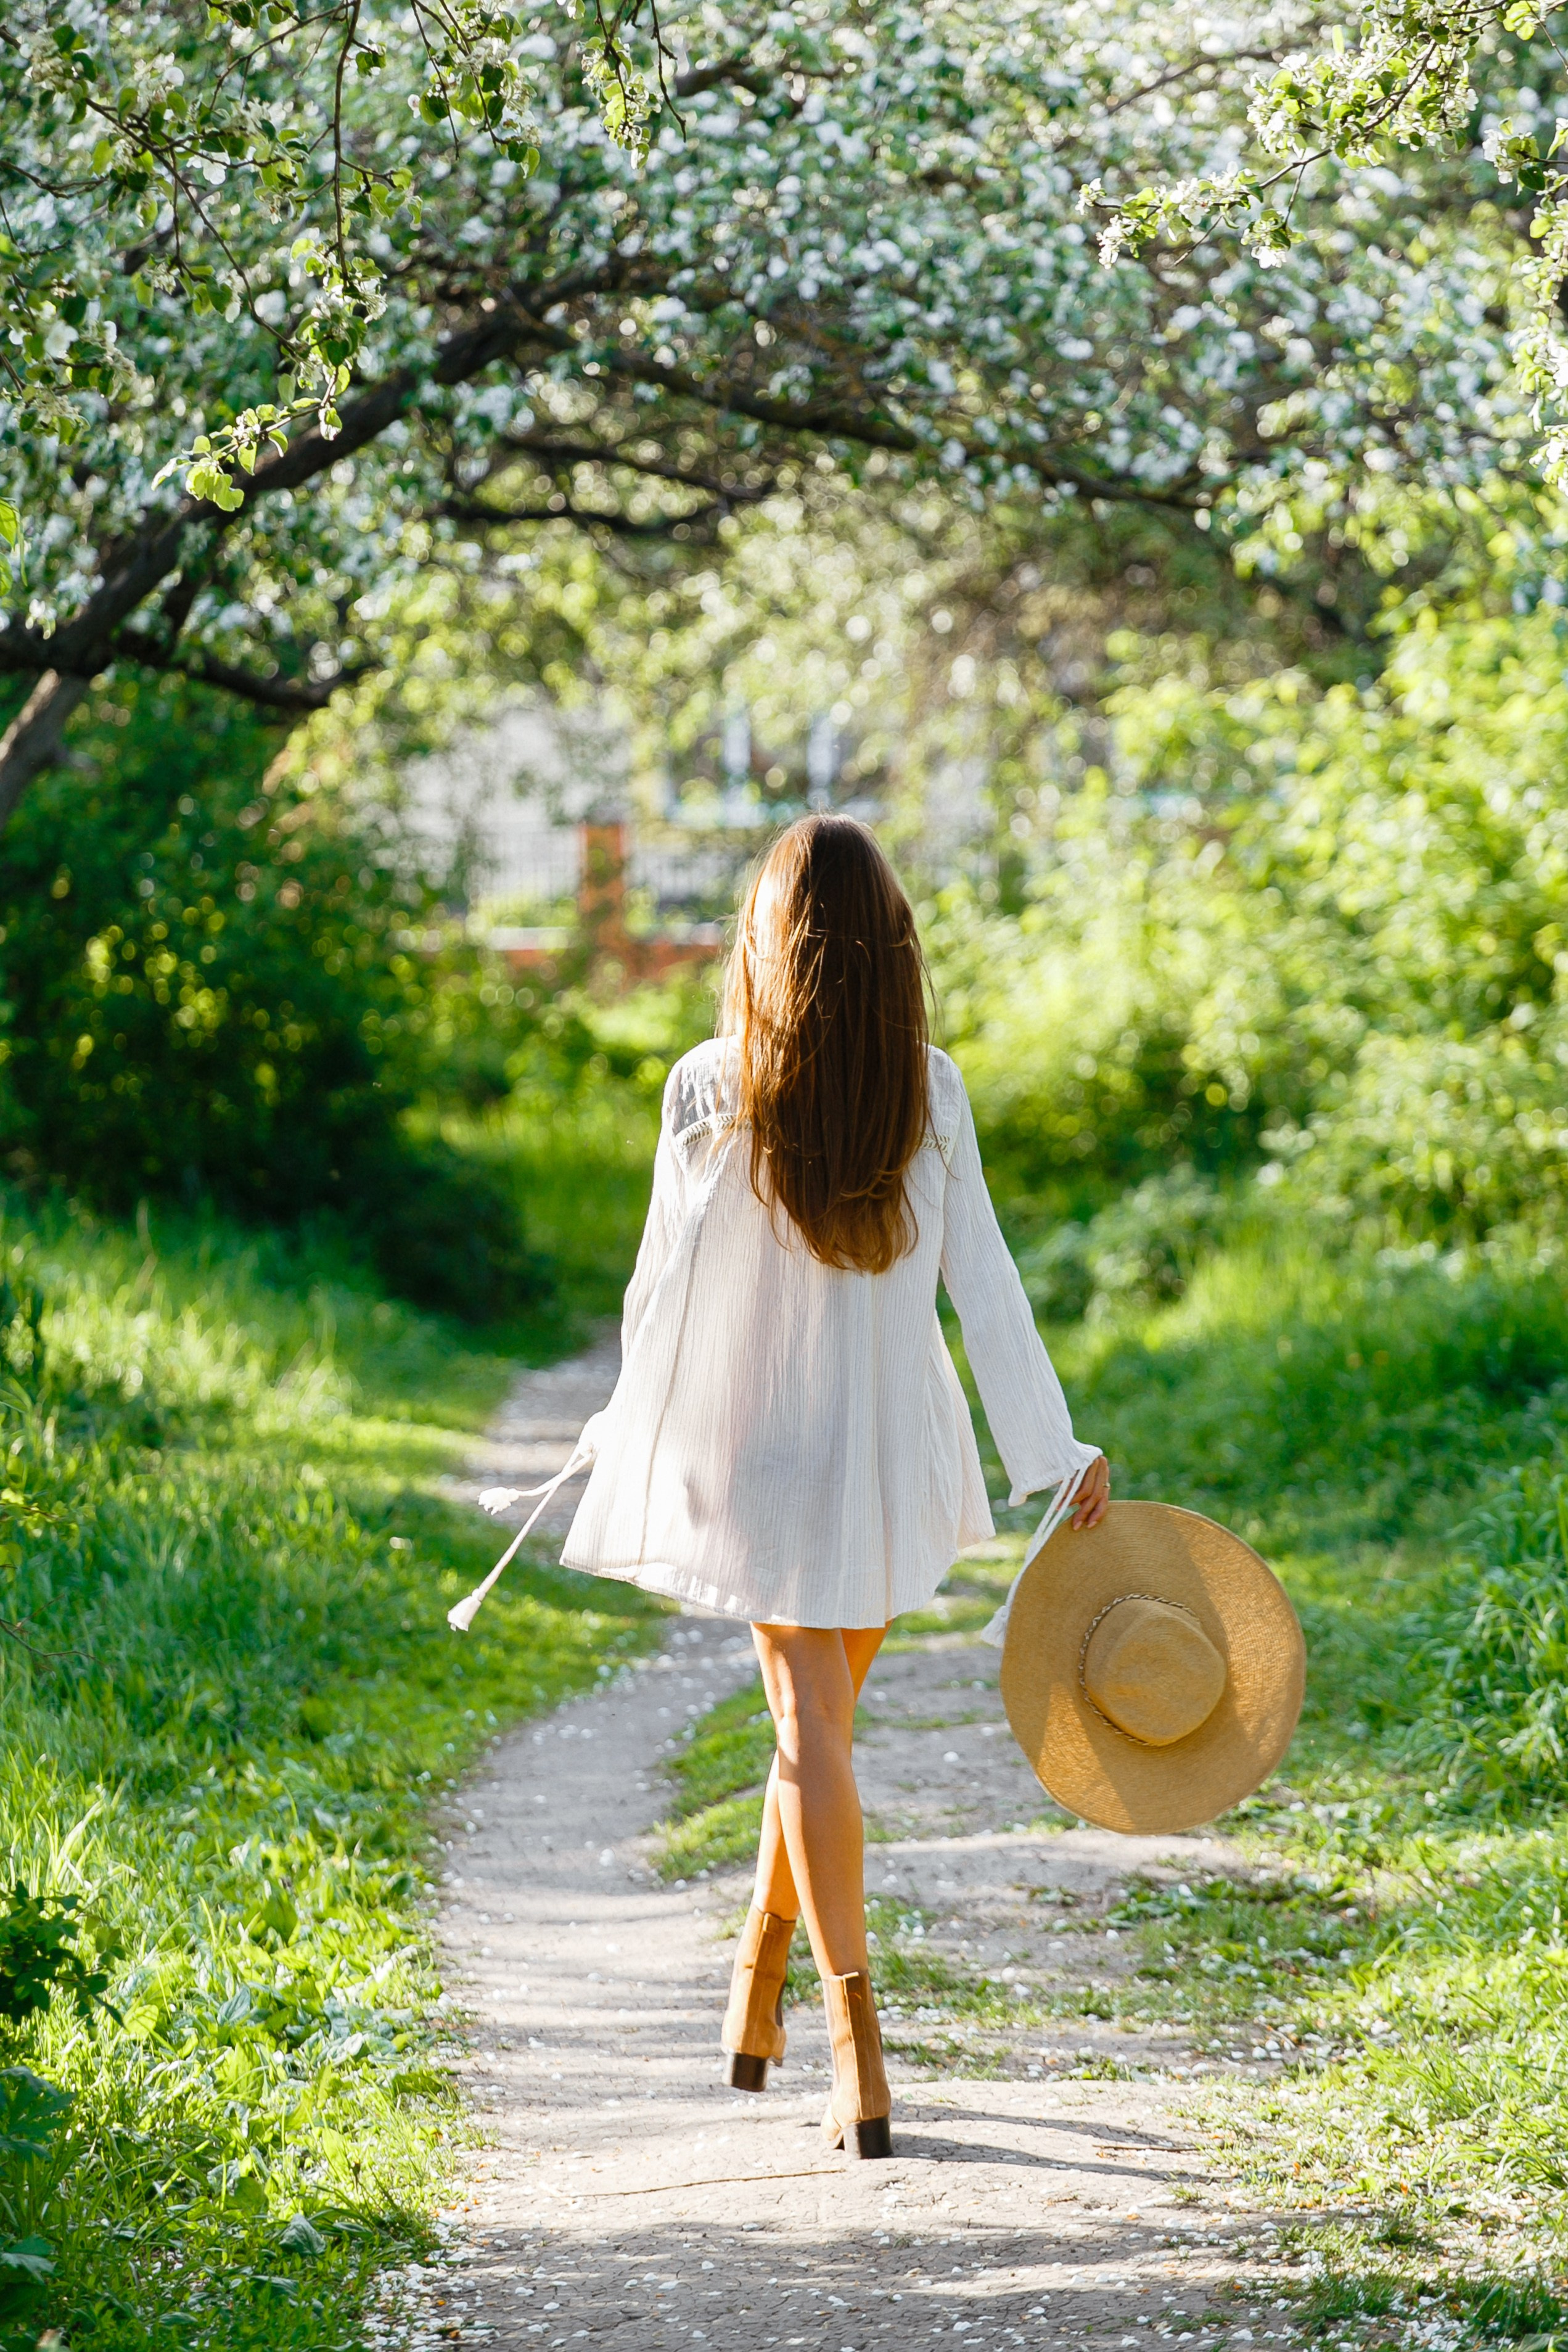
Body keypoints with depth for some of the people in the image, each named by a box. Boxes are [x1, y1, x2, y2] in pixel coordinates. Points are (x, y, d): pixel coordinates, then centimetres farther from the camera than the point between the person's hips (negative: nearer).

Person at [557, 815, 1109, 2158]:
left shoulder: (710, 1089, -9)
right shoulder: (930, 1092, -5)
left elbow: (668, 1279, -2)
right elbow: (983, 1282, -4)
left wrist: (634, 1426, 14)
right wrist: (1056, 1448, 2)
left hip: (762, 1448, -2)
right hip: (892, 1458, 2)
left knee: (814, 1728, 1)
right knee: (824, 1711, 19)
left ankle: (860, 2052, -7)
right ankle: (760, 1981, 33)